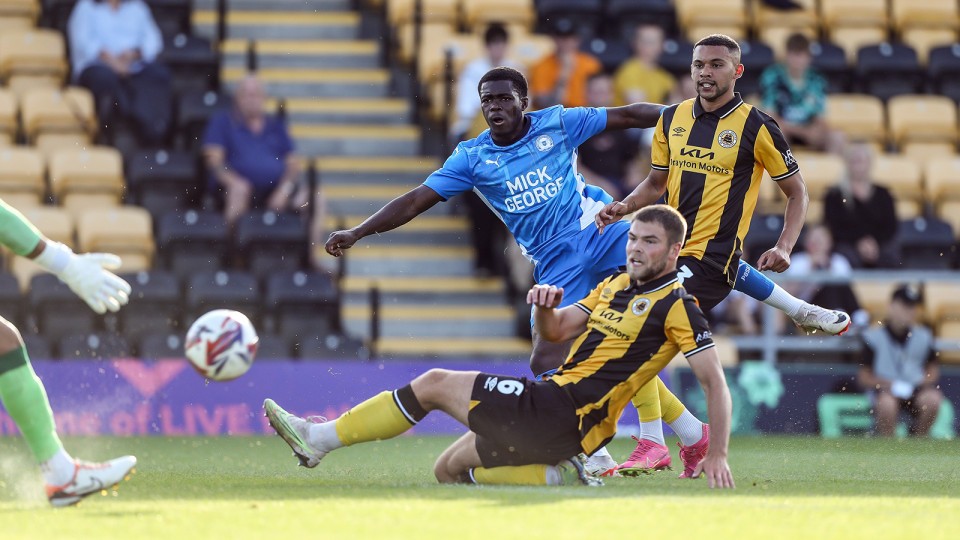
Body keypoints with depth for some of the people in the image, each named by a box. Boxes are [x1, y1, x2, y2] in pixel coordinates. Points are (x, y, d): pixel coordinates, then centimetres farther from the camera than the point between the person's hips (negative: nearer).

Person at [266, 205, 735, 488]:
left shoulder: (677, 305, -7)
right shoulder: (617, 285, 20)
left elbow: (715, 381, -9)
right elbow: (555, 329, 21)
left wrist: (716, 457, -17)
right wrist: (546, 305, -4)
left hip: (566, 410, -10)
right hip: (555, 408, 10)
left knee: (435, 383, -8)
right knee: (449, 470, 12)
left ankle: (319, 438, -7)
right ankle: (556, 477, -2)